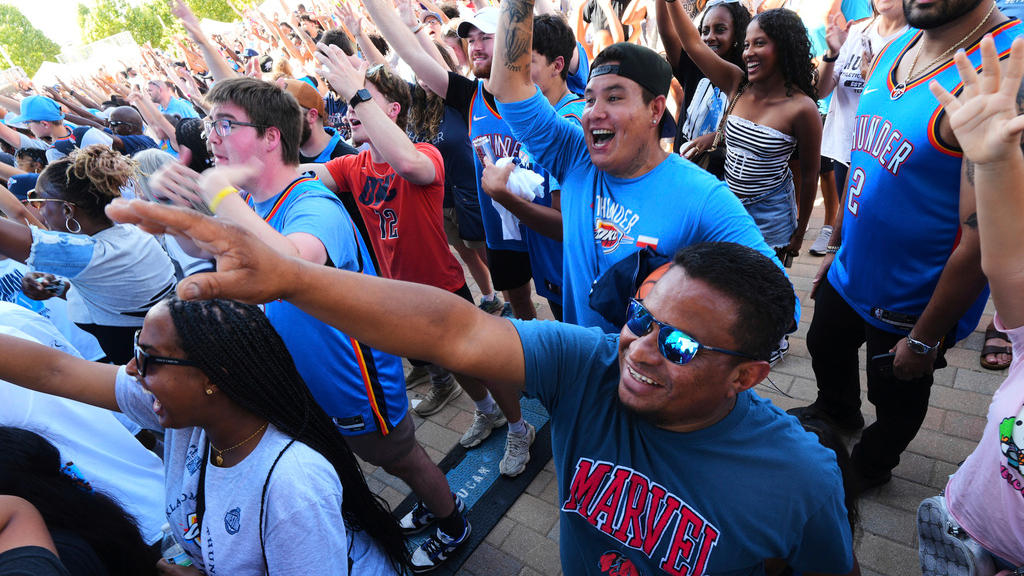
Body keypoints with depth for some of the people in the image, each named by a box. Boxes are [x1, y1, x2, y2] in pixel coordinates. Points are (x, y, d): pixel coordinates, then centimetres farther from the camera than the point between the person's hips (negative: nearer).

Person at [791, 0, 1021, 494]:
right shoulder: (892, 51, -2)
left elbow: (982, 238, -26)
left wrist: (925, 337, -18)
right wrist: (836, 249, 13)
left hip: (911, 304, -6)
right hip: (848, 274, 7)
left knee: (896, 397, 19)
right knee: (825, 349, 29)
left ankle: (867, 468, 49)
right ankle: (837, 412, 61)